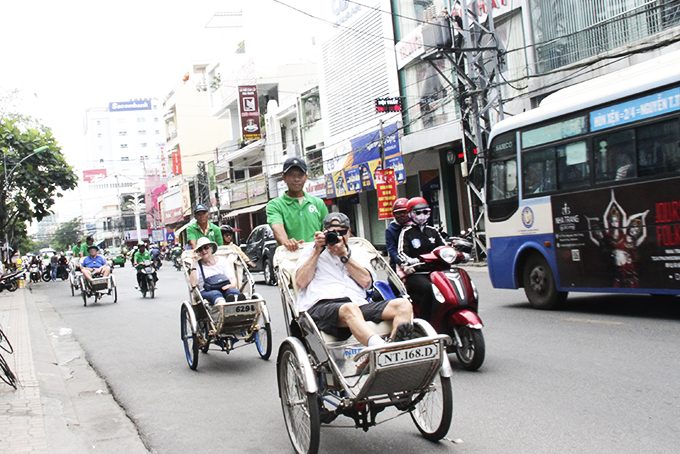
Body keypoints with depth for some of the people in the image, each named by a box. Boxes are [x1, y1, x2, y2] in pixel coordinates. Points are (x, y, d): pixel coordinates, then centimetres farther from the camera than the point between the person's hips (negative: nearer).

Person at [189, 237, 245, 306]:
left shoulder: (222, 260, 21)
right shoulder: (197, 264, 16)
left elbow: (232, 278, 11)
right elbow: (193, 284, -2)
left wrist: (232, 285, -14)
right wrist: (194, 263, -1)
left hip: (225, 289, 2)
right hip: (207, 292, -2)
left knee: (233, 290, -34)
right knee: (215, 293, -37)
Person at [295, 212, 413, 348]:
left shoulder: (358, 253, 30)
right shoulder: (310, 252, 26)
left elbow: (366, 281, 10)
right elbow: (301, 282, 7)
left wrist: (343, 254, 5)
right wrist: (317, 251, 8)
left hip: (358, 303, 4)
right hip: (321, 306, -3)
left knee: (403, 305, -23)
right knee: (350, 309, -41)